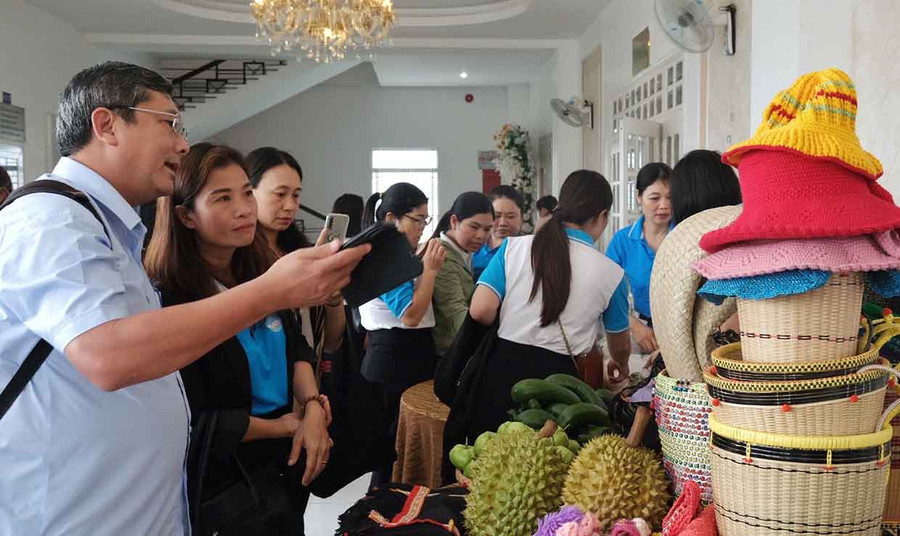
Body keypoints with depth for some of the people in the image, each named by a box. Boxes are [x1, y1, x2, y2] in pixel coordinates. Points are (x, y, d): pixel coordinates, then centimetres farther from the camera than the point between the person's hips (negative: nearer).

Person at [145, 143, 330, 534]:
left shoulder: (261, 272, -2)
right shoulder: (169, 302, -23)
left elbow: (295, 345, 8)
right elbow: (192, 424, -21)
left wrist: (312, 407, -11)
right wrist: (283, 427, -12)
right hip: (221, 488, -6)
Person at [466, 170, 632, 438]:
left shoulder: (514, 247, -3)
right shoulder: (611, 273, -1)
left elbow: (480, 310, -9)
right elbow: (620, 346, 14)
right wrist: (620, 366, 38)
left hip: (502, 368, 1)